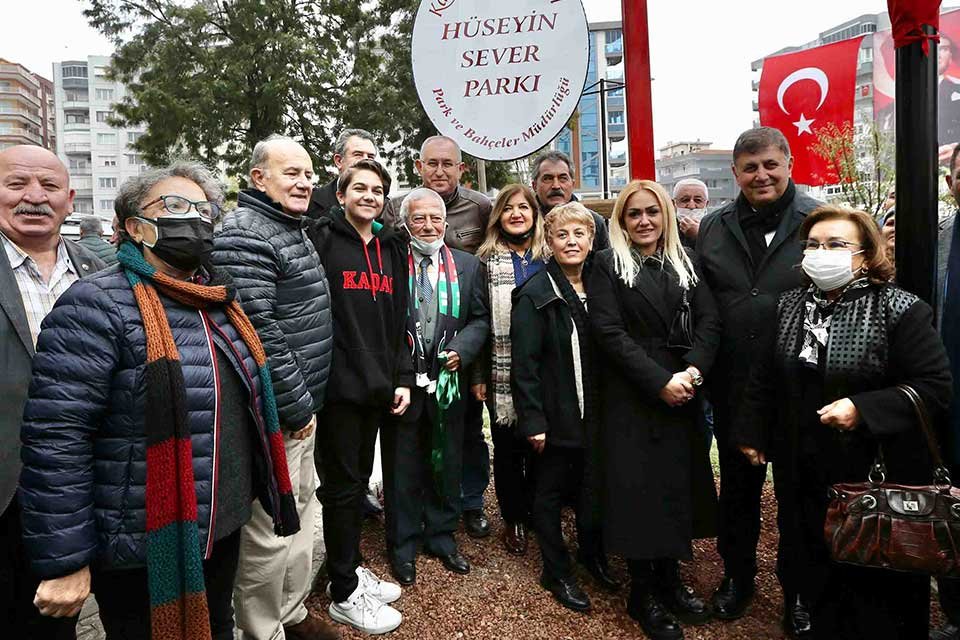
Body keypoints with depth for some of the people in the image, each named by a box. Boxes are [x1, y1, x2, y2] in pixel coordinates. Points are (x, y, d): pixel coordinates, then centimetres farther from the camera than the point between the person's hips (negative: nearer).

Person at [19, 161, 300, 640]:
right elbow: (55, 439, -20)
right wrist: (63, 561, -18)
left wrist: (259, 493, 18)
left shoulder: (221, 304, 6)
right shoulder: (98, 306, -16)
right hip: (145, 547, -7)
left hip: (224, 527, 7)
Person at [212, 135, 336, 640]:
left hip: (302, 404, 10)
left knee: (301, 509, 20)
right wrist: (296, 407, -18)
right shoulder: (245, 236, -17)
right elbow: (257, 333, -24)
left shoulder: (294, 232, 14)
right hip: (277, 413, -10)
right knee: (269, 529, 2)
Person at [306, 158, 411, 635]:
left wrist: (402, 378, 8)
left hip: (378, 385, 6)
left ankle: (351, 569, 34)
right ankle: (344, 594, 18)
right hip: (338, 382, -6)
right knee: (343, 484, 3)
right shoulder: (322, 239, -5)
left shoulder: (392, 248, 13)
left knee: (358, 480, 17)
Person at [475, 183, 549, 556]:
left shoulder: (550, 257, 6)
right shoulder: (486, 260, 0)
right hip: (502, 373, -1)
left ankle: (537, 513, 32)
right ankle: (513, 519, 27)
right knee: (507, 447, 9)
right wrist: (477, 376, -4)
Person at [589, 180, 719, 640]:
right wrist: (660, 381, -18)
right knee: (639, 488, 1)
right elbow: (610, 333, -12)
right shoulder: (608, 266, -2)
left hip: (682, 395, 4)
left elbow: (708, 321, 1)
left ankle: (670, 580, 29)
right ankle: (642, 593, 17)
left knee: (678, 484, 11)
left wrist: (692, 370, -16)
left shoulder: (685, 263, 11)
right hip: (631, 396, -4)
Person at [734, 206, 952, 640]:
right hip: (802, 472, 5)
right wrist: (752, 434, 11)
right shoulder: (789, 306, 5)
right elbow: (764, 378, 11)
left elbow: (934, 386, -13)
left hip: (875, 475, -4)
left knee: (876, 583, 8)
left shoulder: (901, 310, -10)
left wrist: (862, 409, -22)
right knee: (811, 567, 16)